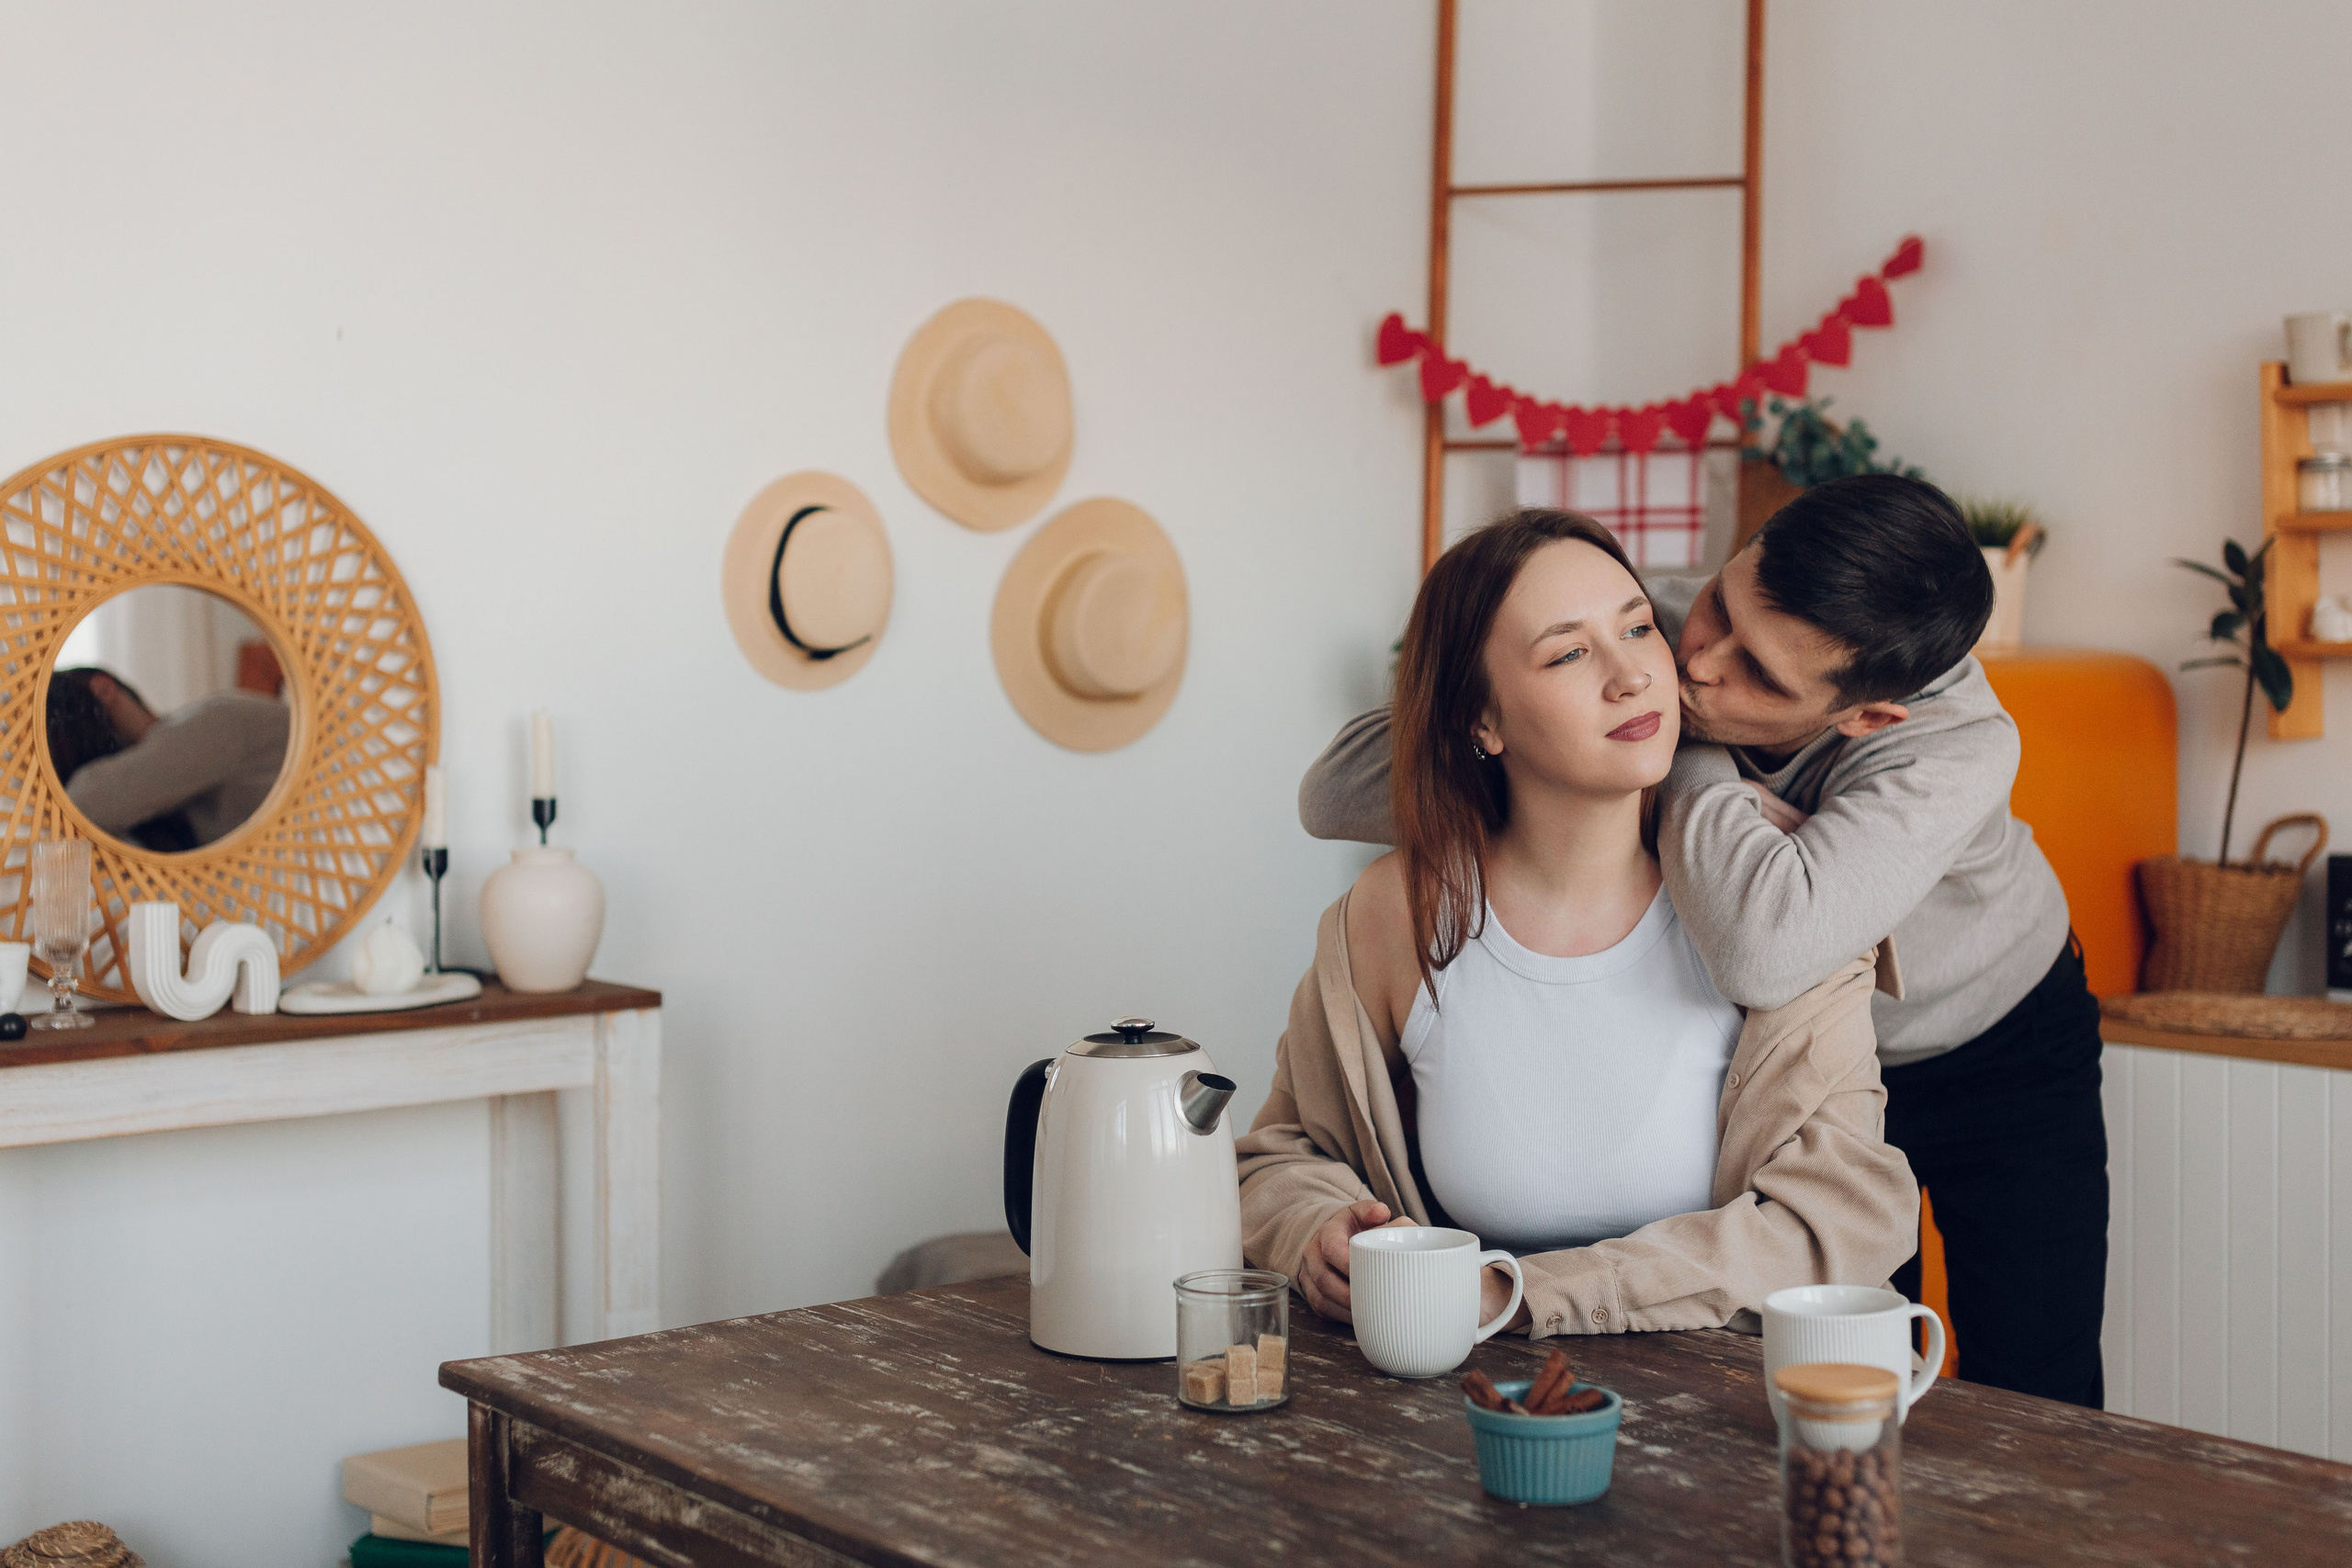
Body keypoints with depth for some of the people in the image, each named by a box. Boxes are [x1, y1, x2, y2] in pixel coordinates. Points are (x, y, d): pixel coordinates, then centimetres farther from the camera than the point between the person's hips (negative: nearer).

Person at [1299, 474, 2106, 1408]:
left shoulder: (1963, 742, -39)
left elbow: (1763, 954, -58)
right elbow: (1338, 790, -32)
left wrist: (1685, 762, -41)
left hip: (2001, 1053, -2)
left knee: (2032, 1408, -6)